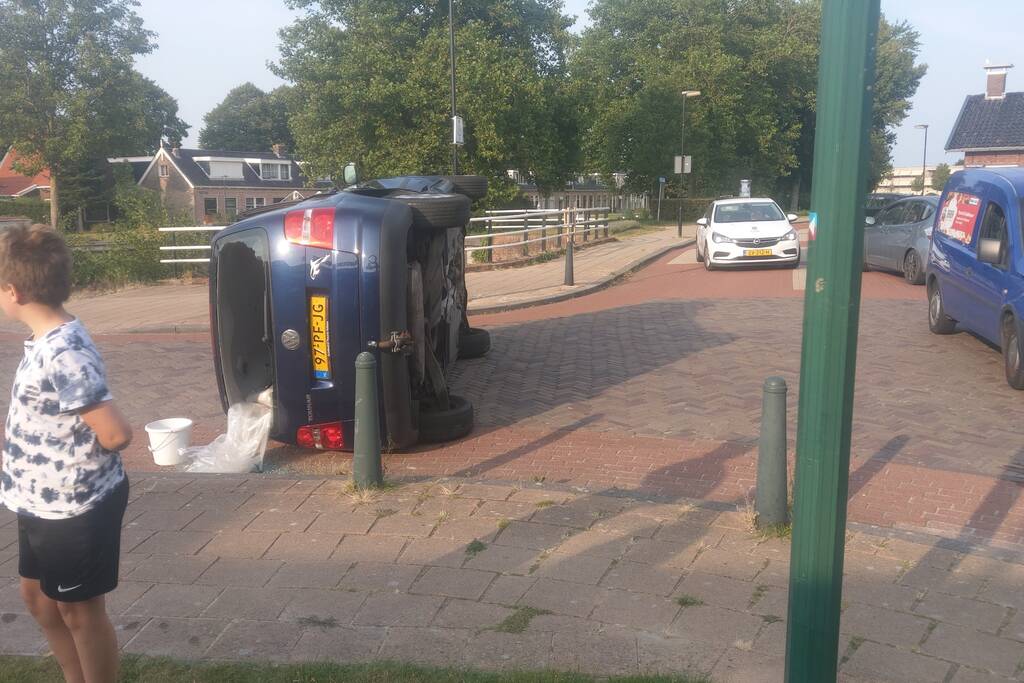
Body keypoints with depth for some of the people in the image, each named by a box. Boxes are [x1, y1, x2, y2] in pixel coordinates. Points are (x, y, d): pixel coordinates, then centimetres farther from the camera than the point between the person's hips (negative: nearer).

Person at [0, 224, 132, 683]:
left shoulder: (62, 355, -28)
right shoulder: (48, 340, 2)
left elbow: (117, 434, -29)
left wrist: (81, 459, -10)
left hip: (74, 508, -10)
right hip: (42, 503, 10)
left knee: (80, 610, 9)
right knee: (38, 597, 24)